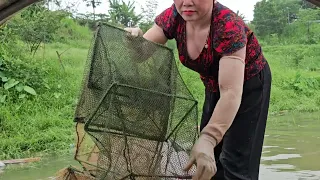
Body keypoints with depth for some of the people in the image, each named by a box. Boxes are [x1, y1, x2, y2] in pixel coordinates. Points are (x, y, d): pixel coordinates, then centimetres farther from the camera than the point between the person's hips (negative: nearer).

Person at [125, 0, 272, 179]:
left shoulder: (228, 26, -36)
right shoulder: (173, 17, -19)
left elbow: (231, 92, -44)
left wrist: (207, 139, -57)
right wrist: (135, 39, -38)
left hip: (249, 85, -6)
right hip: (215, 86, 6)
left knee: (236, 164, -9)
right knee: (208, 164, 12)